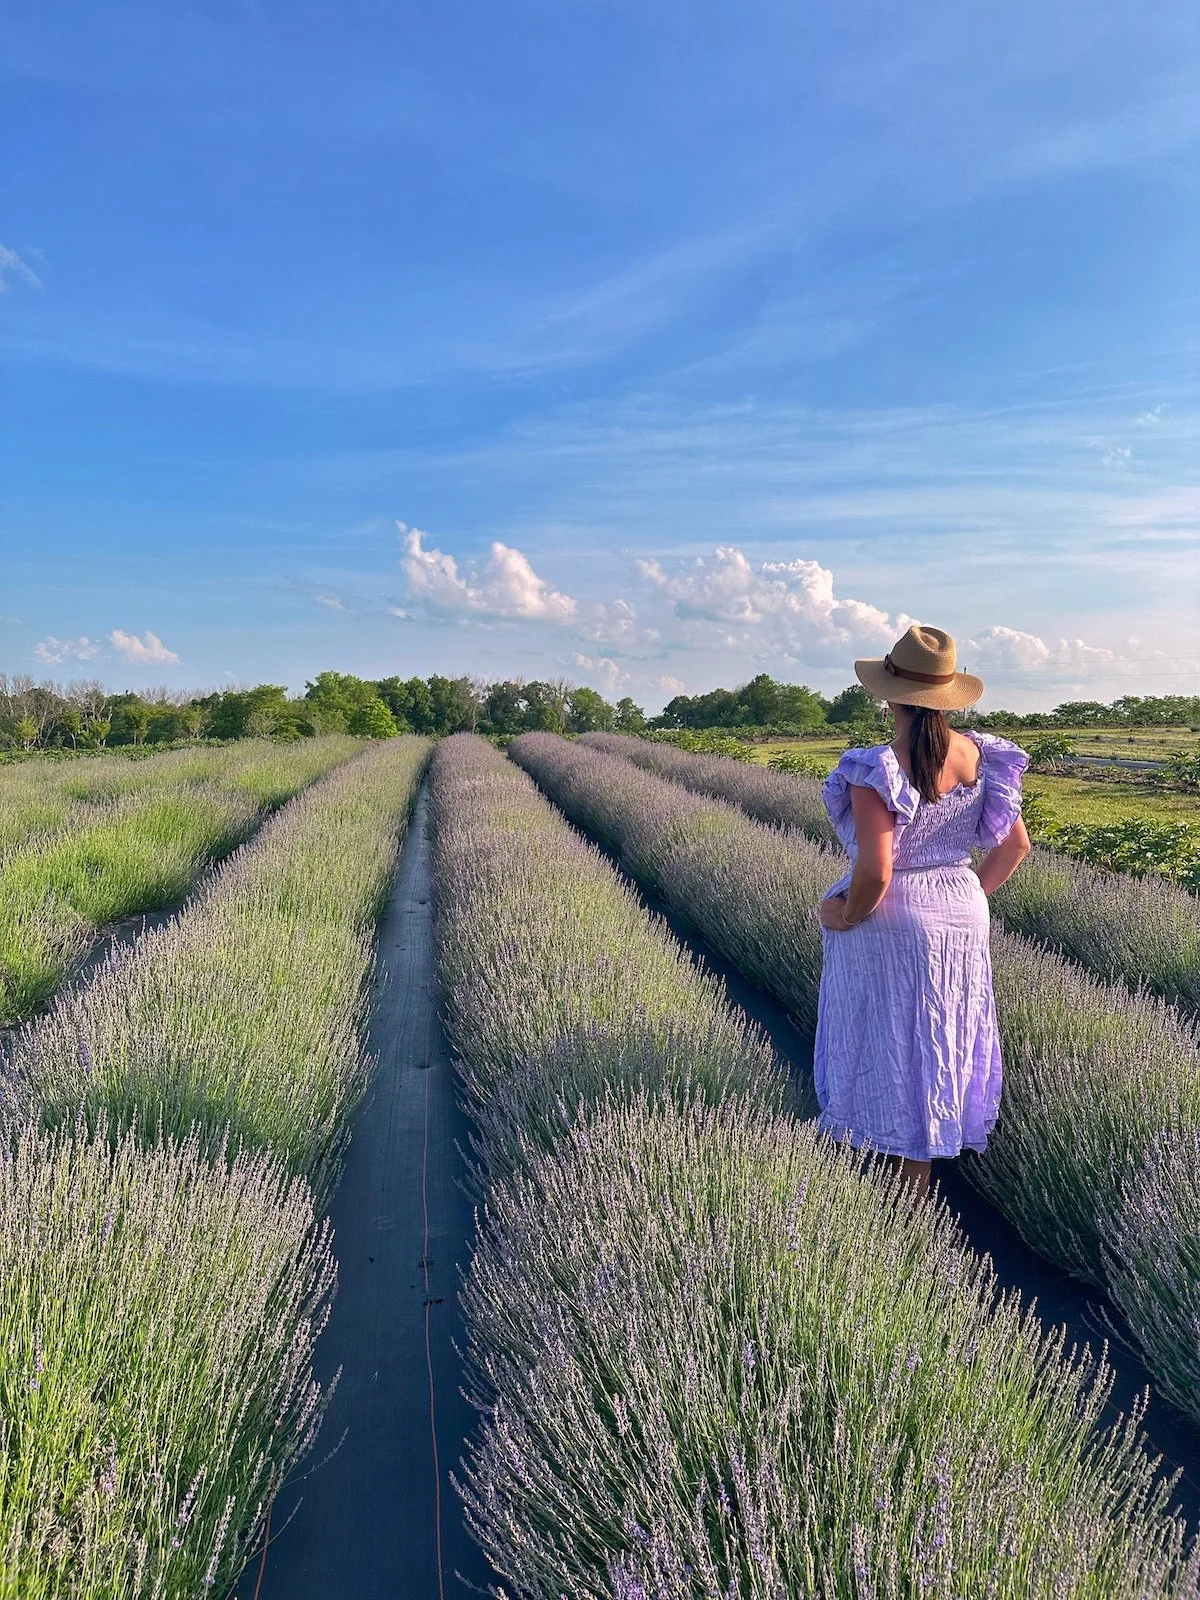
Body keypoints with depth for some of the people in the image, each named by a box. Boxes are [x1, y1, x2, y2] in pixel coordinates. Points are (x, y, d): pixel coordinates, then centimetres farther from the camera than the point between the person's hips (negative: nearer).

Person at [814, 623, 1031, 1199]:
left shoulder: (877, 770, -24)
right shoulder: (982, 756, -5)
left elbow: (874, 874, -29)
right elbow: (1015, 844, 4)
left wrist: (844, 914, -11)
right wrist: (971, 894, 15)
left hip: (888, 921, -6)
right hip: (961, 916, 6)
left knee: (890, 1048, 12)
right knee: (944, 1045, 21)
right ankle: (921, 1178, 39)